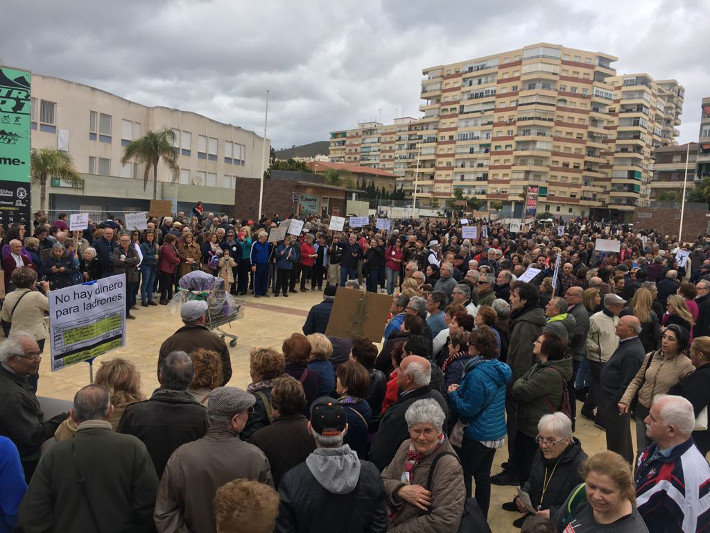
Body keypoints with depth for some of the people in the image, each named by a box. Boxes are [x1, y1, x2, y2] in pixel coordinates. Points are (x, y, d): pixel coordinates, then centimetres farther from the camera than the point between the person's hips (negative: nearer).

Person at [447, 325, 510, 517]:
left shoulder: (477, 374, -26)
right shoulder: (499, 368, 2)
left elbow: (468, 409, -24)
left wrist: (453, 393, -9)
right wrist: (461, 389, 6)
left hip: (477, 435, -9)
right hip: (496, 432, 9)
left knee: (463, 474, 8)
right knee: (483, 474, 19)